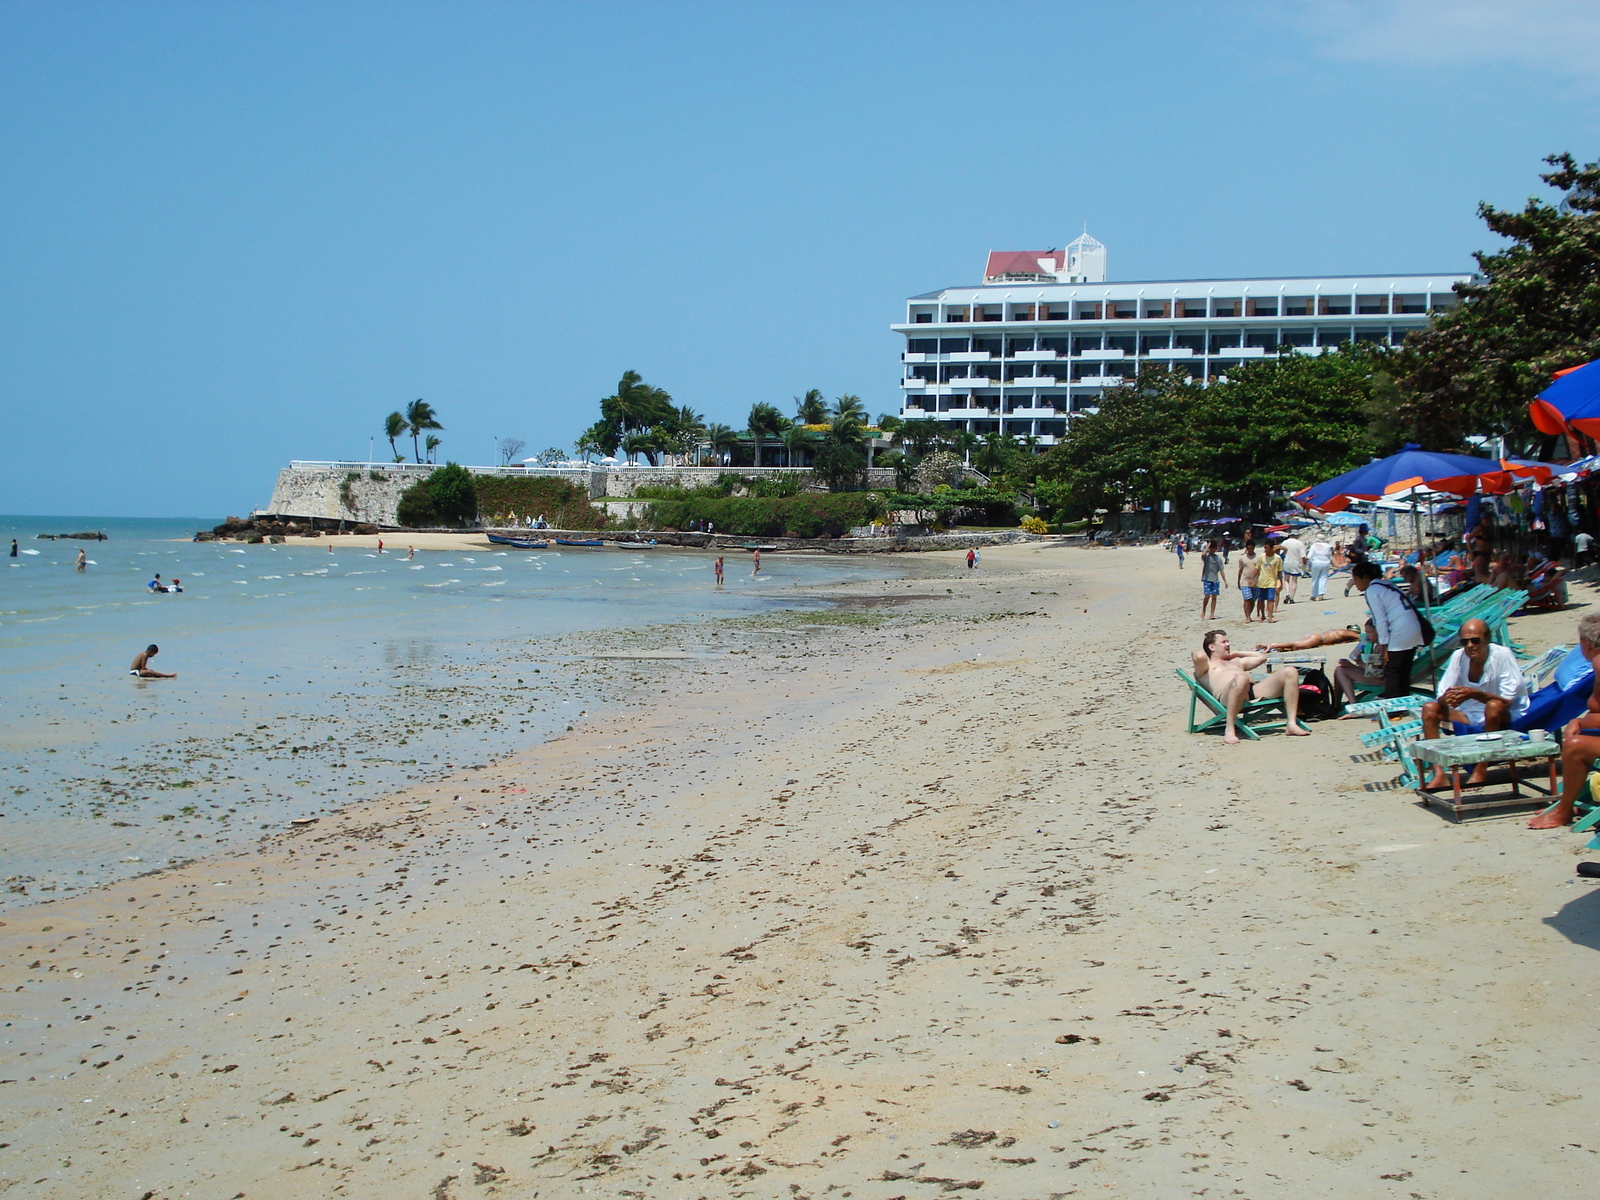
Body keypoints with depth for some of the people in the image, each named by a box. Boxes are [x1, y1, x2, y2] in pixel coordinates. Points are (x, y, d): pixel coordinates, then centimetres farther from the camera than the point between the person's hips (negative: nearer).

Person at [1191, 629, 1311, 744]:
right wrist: (1201, 649, 21)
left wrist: (1236, 654, 44)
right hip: (1227, 698, -7)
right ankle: (1229, 731, -38)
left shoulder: (1236, 662, 41)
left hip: (1256, 690, 7)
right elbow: (1200, 656, -4)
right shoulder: (1206, 666, 20)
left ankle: (1292, 724, -20)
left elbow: (1262, 657, 48)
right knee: (1241, 678, -44)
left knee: (1290, 672, -10)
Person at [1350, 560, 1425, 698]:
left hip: (1400, 634, -9)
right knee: (1403, 673, 15)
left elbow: (1381, 621, -11)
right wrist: (1382, 644, 22)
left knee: (1391, 672, -2)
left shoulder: (1372, 591, -6)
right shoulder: (1385, 585, 20)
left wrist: (1383, 647, -8)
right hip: (1414, 629, 9)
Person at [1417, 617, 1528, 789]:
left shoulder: (1502, 655, -18)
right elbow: (1441, 699, -6)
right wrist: (1446, 699, -31)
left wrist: (1474, 694, -38)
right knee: (1429, 708, -12)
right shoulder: (1459, 657, -5)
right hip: (1473, 716, 5)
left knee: (1494, 706, -36)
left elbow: (1507, 701, -24)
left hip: (1507, 717, -5)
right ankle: (1439, 775, -22)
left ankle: (1481, 771, -24)